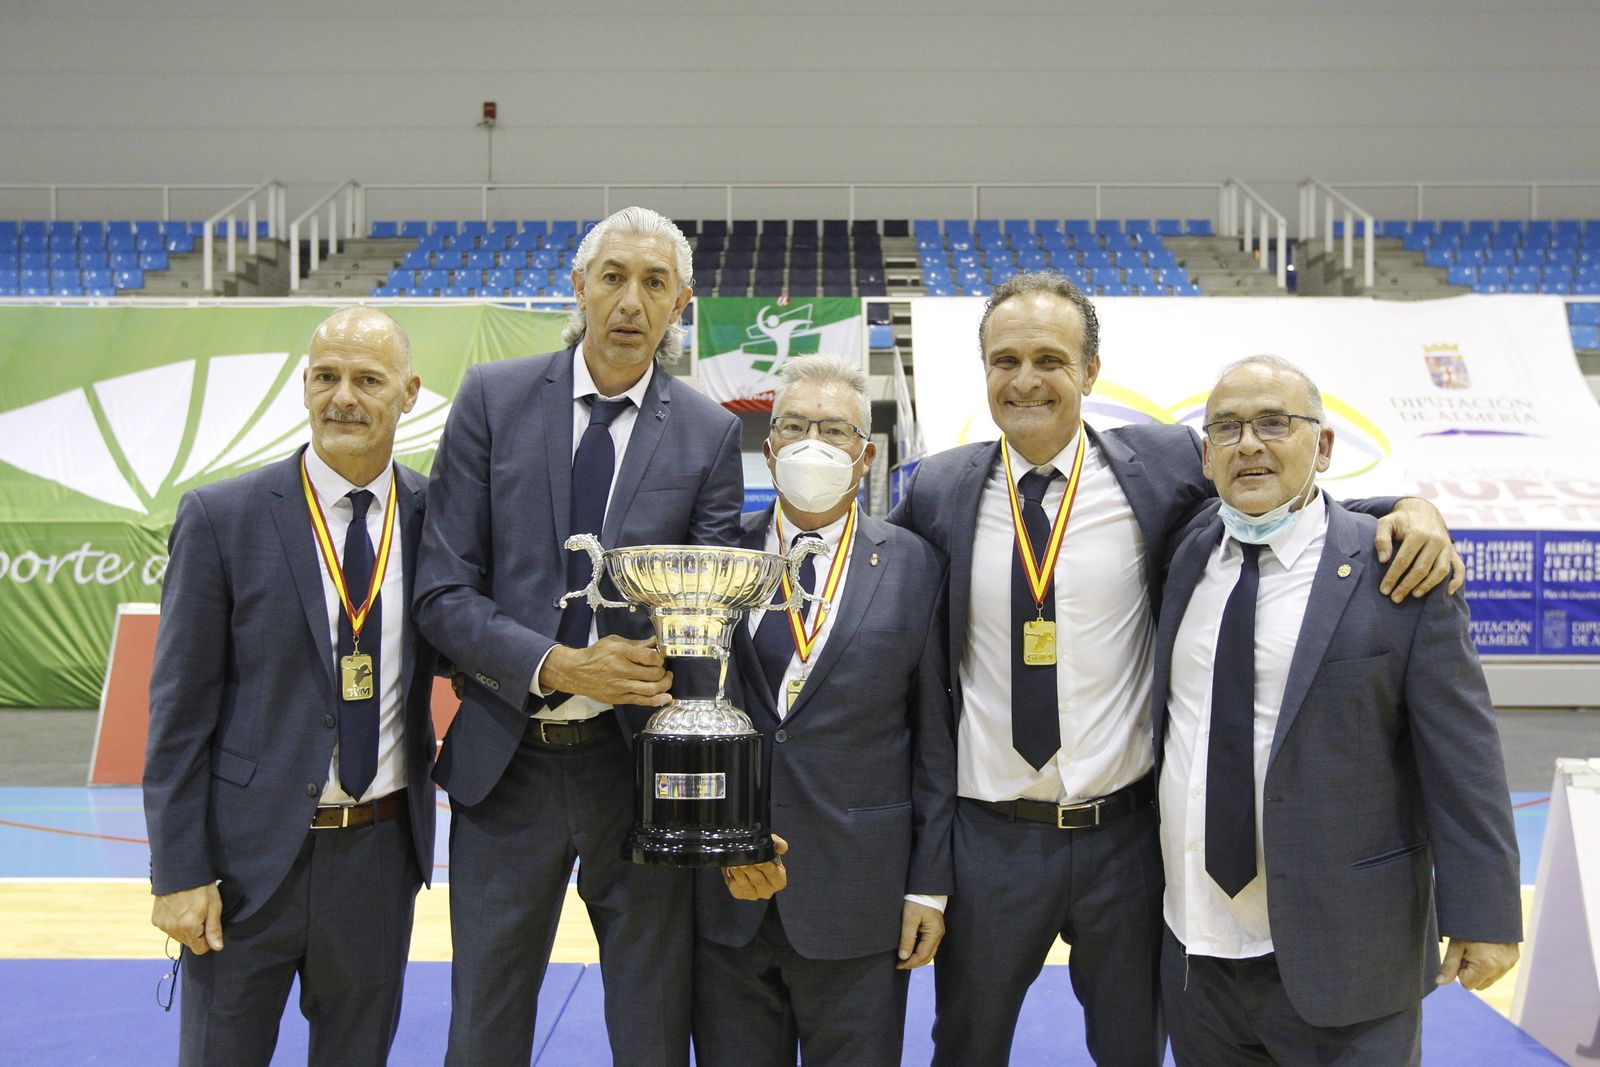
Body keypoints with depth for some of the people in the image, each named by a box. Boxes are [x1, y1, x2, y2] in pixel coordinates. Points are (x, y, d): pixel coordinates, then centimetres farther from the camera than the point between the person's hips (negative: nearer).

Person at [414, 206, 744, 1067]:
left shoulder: (711, 436, 0)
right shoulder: (493, 398, -1)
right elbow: (443, 591, -5)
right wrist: (556, 666, -19)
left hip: (640, 765, 0)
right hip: (506, 763, 1)